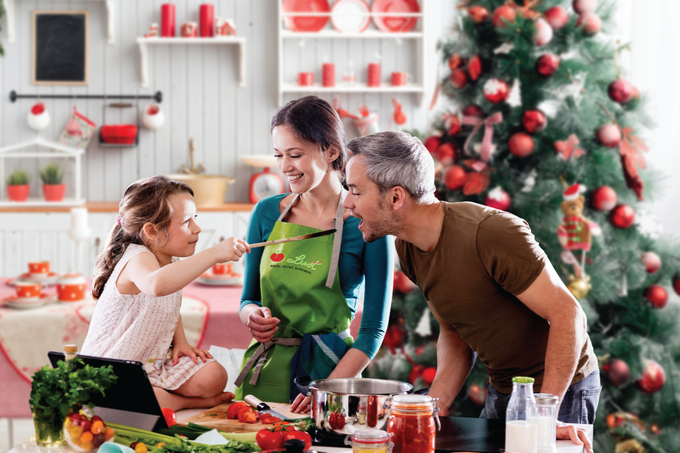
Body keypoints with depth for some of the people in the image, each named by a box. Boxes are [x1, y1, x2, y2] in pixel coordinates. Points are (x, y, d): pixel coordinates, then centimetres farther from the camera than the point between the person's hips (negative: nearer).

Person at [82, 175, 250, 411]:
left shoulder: (171, 263, 4)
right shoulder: (138, 260, -26)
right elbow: (157, 285, -54)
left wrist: (180, 341, 5)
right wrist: (213, 254, -56)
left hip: (156, 361, 6)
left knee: (213, 377, -15)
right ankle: (187, 401, -11)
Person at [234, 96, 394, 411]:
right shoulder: (267, 213, 5)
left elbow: (374, 329, -7)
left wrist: (327, 390, -18)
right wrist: (253, 315, -7)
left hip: (327, 369, -3)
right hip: (264, 369, 4)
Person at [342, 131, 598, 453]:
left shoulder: (491, 232, -28)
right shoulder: (408, 251, -2)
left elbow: (567, 314, -26)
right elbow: (454, 333, 7)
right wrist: (435, 405, -9)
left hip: (560, 388, -7)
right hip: (501, 390, 7)